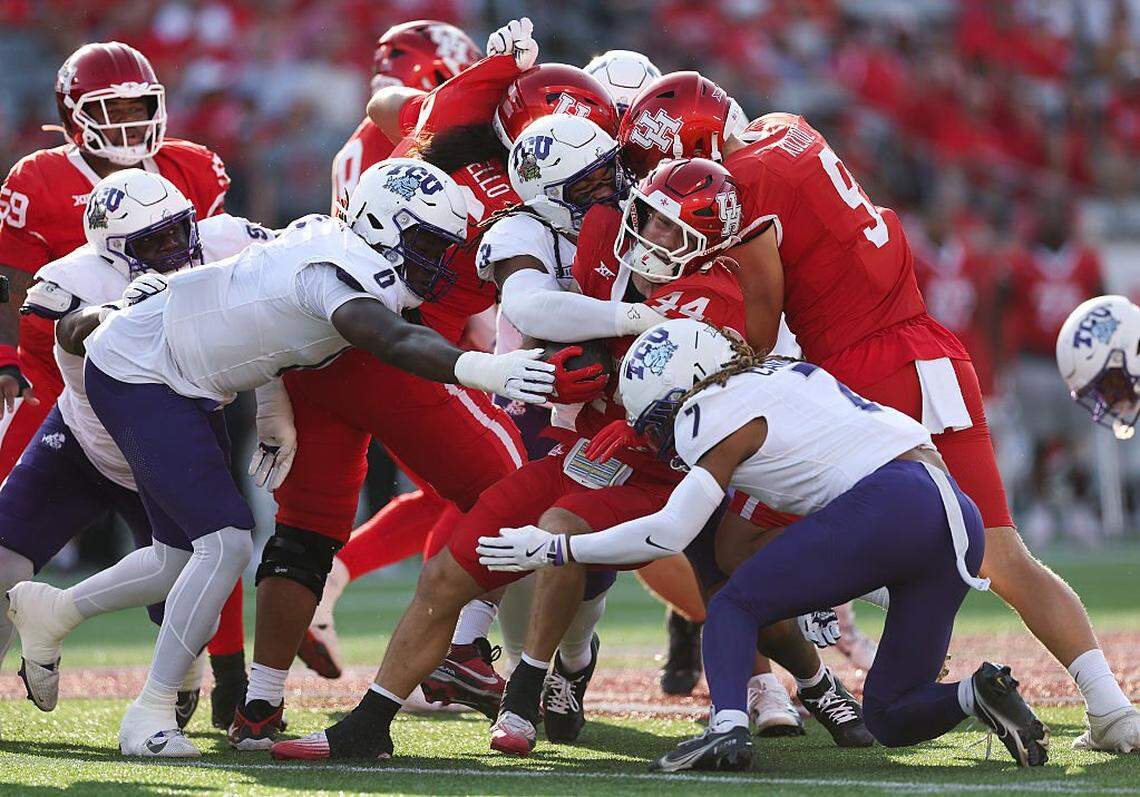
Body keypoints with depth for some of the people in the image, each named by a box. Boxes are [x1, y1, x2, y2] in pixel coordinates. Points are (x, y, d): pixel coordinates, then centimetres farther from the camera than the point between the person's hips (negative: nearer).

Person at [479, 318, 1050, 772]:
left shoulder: (728, 416, 2)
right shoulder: (783, 373, 25)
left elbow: (670, 532, -2)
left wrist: (554, 548, 4)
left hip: (889, 503, -8)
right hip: (960, 519, 8)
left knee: (734, 606, 5)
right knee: (891, 717, 15)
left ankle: (728, 725, -18)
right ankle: (978, 694, -12)